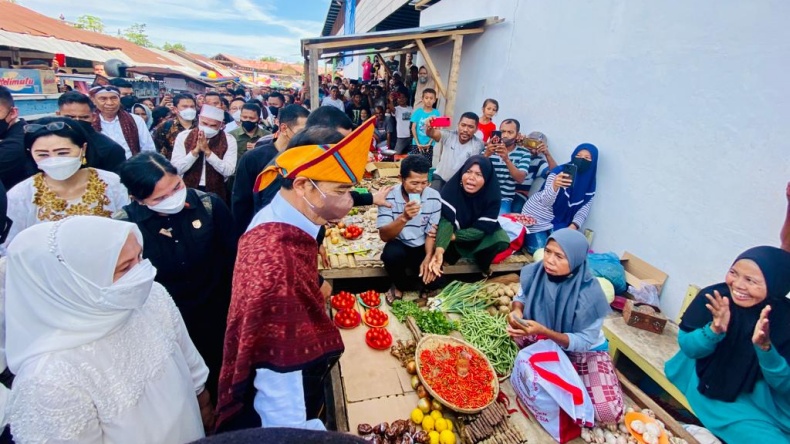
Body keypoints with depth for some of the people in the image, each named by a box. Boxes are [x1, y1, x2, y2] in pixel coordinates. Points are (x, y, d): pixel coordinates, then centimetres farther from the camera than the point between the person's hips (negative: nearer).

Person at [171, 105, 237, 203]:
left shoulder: (229, 140, -6)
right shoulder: (183, 136, -3)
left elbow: (229, 171, -15)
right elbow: (176, 169, -9)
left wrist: (207, 151, -21)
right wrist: (195, 151, -19)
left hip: (216, 194, 0)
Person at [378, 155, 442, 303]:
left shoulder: (434, 197, -11)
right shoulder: (389, 197, -18)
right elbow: (384, 236, -22)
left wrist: (429, 257, -20)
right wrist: (403, 218, -39)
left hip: (422, 247, 1)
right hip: (399, 245, -1)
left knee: (434, 278, -23)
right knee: (392, 254, -34)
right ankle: (399, 286, -1)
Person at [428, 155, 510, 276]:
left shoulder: (493, 196, -24)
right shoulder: (452, 187, -27)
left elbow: (482, 229, -23)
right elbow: (446, 220, -35)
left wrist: (453, 236, -33)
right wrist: (439, 250, -50)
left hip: (479, 237, 1)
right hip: (456, 230, 0)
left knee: (501, 240, -28)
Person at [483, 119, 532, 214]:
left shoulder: (524, 153, 1)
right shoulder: (489, 149, 4)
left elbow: (520, 179, -12)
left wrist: (506, 159, -27)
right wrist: (486, 155, -26)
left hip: (504, 200, -1)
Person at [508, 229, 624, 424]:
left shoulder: (589, 293, -32)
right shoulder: (536, 272, -22)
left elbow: (584, 341, -25)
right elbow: (522, 297, -2)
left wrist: (543, 331, -39)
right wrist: (517, 310, -26)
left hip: (586, 349, -3)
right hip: (547, 342, 3)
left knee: (607, 412, -23)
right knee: (516, 327, -27)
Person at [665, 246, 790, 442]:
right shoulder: (712, 297, -18)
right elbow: (687, 347, -14)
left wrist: (765, 347, -34)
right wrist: (714, 330, -33)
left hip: (757, 397, 3)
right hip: (705, 385, -3)